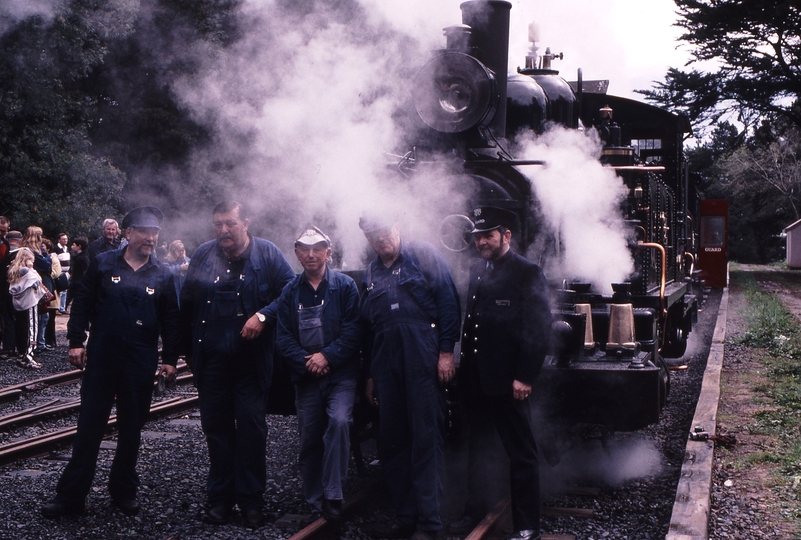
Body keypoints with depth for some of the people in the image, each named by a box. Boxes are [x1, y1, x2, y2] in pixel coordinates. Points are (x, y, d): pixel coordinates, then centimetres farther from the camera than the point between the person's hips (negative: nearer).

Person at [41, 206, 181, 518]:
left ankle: (124, 492, 23)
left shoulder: (162, 275, 6)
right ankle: (71, 496, 7)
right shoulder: (103, 264, 2)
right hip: (101, 360, -1)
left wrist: (170, 358, 4)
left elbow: (170, 320, 8)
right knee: (89, 426, 1)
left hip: (140, 364, 1)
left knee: (132, 428, 9)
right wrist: (76, 341, -5)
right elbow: (82, 304, 3)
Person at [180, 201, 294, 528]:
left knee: (251, 426, 0)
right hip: (211, 360, 3)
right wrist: (188, 349, 11)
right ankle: (220, 497, 19)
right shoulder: (203, 255, 6)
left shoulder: (267, 254, -2)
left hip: (251, 359, -3)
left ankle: (251, 499, 11)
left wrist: (263, 315, -18)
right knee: (216, 427, 8)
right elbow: (186, 304, 12)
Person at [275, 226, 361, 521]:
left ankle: (333, 494, -17)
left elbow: (353, 330, -7)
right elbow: (283, 336, 4)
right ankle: (314, 502, 21)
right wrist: (305, 361, -11)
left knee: (339, 421, -25)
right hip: (306, 376, 3)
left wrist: (327, 356, -15)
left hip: (341, 375, -3)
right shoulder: (290, 291, 7)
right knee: (308, 438, 7)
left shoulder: (345, 286, -1)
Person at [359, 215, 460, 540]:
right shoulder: (371, 274, 20)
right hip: (386, 364, 6)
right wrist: (371, 374, 20)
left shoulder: (424, 256, 4)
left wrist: (446, 352, -11)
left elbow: (448, 301, -4)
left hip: (422, 360, -6)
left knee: (426, 438, -6)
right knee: (391, 441, 6)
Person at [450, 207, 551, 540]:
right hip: (475, 380, 7)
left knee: (521, 454, 3)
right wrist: (464, 367, 9)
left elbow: (539, 329, -13)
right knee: (476, 448, 18)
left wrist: (525, 377, -17)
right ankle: (475, 510, 32)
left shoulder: (527, 273, -9)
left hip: (507, 382, -7)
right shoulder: (476, 270, 12)